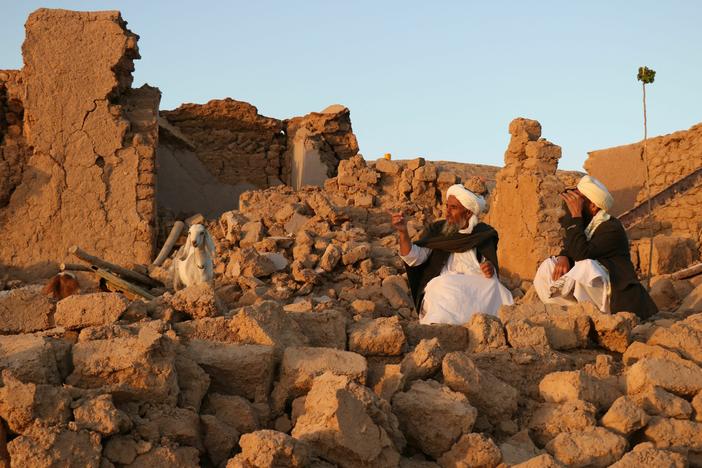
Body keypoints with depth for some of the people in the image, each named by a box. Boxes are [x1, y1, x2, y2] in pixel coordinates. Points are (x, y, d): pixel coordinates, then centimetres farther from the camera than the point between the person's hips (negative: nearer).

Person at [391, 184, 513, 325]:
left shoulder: (482, 234, 16)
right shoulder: (436, 230, 15)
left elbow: (491, 269, 17)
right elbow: (413, 258, 3)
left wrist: (490, 269, -8)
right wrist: (403, 232, -13)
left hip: (476, 287, 1)